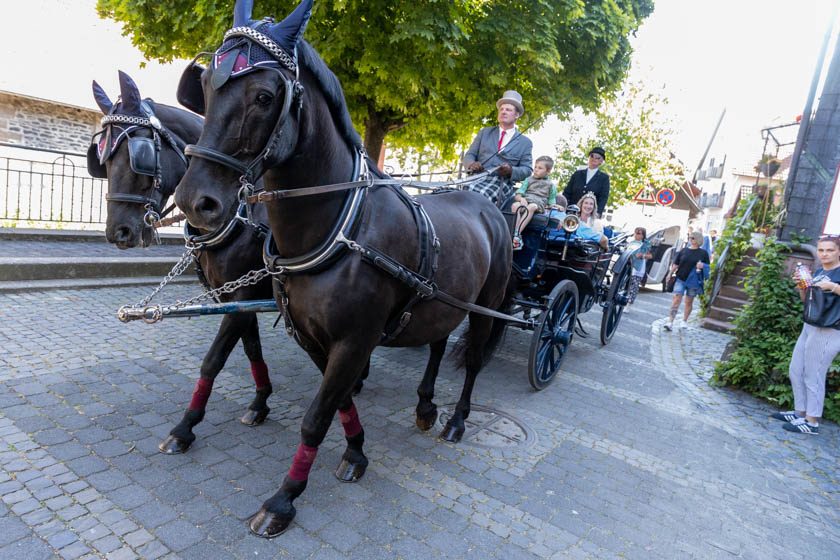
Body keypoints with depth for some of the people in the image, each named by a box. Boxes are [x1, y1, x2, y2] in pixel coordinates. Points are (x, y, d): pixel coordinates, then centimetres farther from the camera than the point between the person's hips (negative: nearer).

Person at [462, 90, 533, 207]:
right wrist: (471, 164, -7)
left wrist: (511, 171, -13)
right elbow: (469, 155, 18)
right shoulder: (484, 132, 24)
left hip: (502, 182, -3)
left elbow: (527, 169, 10)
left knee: (478, 195, -36)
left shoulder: (525, 142, 18)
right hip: (477, 178, 3)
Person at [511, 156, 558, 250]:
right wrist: (521, 199, -9)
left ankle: (516, 234, -49)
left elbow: (551, 202, 22)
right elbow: (518, 194, 12)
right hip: (525, 201, 2)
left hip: (539, 204, -1)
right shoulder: (528, 180, 24)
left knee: (531, 207, -40)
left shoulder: (550, 185, 23)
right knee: (515, 205, -36)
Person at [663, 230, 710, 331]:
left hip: (694, 282, 0)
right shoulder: (684, 251, 6)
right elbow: (676, 264, 9)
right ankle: (670, 322, -13)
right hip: (681, 279, 0)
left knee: (689, 302, 10)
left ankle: (684, 322, 25)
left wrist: (702, 266, -15)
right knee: (676, 299, -9)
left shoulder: (703, 253, 3)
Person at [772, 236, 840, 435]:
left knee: (813, 377, -3)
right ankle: (800, 413, 24)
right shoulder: (818, 272, 13)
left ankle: (812, 422, 7)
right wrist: (802, 286, 1)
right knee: (796, 371, 12)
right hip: (809, 327, 8)